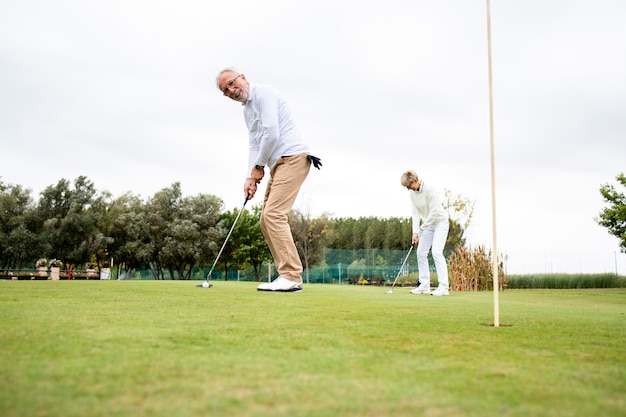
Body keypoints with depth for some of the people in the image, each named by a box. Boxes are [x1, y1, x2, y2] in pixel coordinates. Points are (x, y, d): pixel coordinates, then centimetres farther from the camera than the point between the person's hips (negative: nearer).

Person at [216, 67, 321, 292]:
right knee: (266, 220, 6)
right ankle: (289, 276, 6)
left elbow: (271, 133, -18)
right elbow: (254, 145, 18)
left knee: (273, 214, -18)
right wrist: (250, 177, 3)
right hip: (279, 164, 10)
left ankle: (291, 276, -18)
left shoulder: (263, 93, -8)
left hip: (292, 157, -10)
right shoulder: (247, 109, 21)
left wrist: (258, 166, -7)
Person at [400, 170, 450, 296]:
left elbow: (434, 211, -25)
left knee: (436, 252, -19)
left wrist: (422, 228, -19)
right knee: (421, 253, 3)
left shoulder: (429, 189, -24)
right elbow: (415, 213, 0)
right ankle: (424, 286, 9)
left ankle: (443, 287, -19)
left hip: (440, 222, -8)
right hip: (427, 224, 8)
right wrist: (415, 231, -9)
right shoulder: (412, 193, -1)